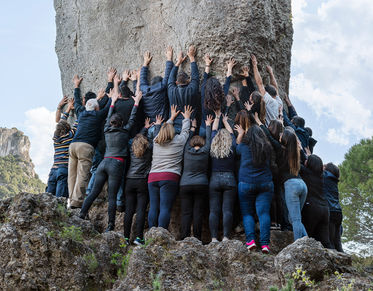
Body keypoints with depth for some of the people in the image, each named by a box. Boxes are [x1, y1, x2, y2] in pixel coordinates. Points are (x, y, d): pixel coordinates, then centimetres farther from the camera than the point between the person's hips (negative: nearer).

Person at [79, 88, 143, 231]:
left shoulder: (107, 131, 14)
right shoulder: (124, 131, 4)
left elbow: (109, 118, 30)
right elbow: (132, 118, 15)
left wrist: (113, 102, 41)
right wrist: (136, 102, 24)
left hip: (104, 163, 4)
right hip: (116, 165, -4)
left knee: (94, 192, 5)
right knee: (112, 196, -4)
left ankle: (81, 216, -3)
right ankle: (111, 225, -3)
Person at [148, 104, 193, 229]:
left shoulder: (156, 141, 15)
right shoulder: (178, 141, 5)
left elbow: (164, 129, 33)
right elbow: (185, 131, 24)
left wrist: (171, 118, 48)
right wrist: (186, 118, 42)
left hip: (152, 177, 4)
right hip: (169, 177, -4)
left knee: (153, 207, 3)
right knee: (165, 208, -9)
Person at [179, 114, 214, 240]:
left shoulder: (187, 151, 4)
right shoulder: (205, 151, 2)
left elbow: (188, 139, 22)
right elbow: (208, 139, 17)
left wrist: (193, 127, 37)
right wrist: (208, 125, 32)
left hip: (185, 185, 1)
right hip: (201, 185, -1)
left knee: (186, 213, 0)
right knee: (198, 212, 0)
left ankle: (184, 238, -7)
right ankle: (197, 239, -2)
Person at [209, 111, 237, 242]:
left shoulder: (212, 148, 5)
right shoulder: (232, 148, 2)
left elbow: (214, 131, 21)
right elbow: (231, 133, 20)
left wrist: (217, 118, 35)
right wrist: (225, 121, 34)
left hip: (214, 180, 1)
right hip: (229, 180, -1)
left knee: (214, 210, -1)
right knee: (227, 210, -3)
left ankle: (214, 238, -4)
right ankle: (225, 237, -8)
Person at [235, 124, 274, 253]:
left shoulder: (244, 146, 0)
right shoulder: (267, 147, 5)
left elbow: (237, 149, 22)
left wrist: (240, 134, 37)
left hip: (246, 183, -1)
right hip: (266, 183, 1)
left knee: (247, 213, 6)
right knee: (264, 213, -2)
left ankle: (250, 239, -9)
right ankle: (265, 243, -9)